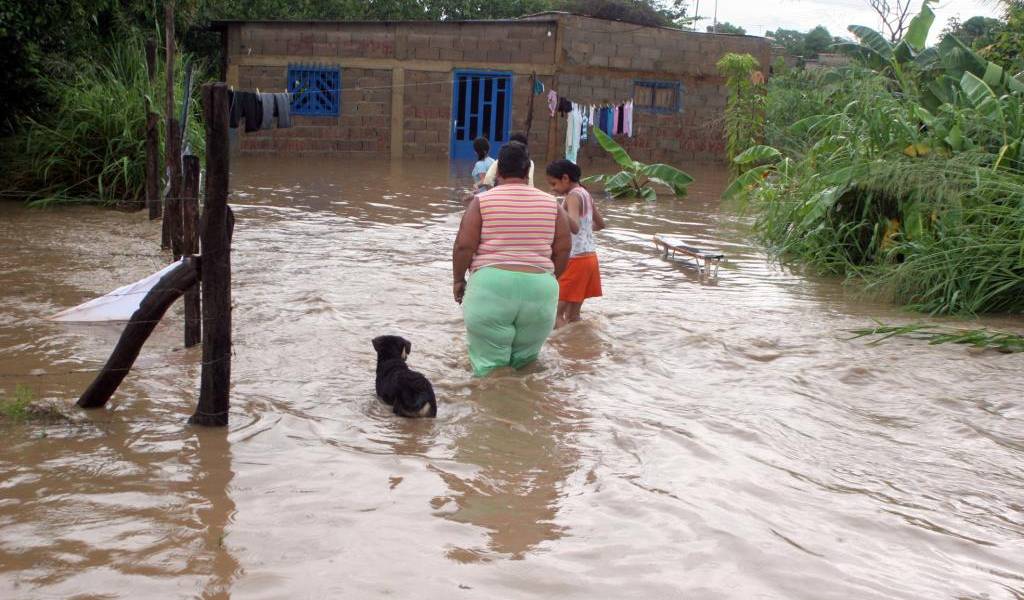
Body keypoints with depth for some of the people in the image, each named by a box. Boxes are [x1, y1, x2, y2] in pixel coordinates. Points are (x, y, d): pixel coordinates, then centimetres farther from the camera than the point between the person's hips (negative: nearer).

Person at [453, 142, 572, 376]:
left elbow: (464, 246, -6)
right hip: (539, 289, 3)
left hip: (491, 286, -3)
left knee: (490, 365, 3)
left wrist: (458, 280, 8)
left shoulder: (482, 201, 0)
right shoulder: (550, 203, 8)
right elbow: (563, 248, 7)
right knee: (525, 363, 17)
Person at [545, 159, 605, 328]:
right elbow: (600, 224, 22)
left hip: (576, 259, -9)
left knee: (557, 312, -8)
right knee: (573, 314, 13)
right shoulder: (585, 194, 12)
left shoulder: (573, 196, -15)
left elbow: (575, 227, -31)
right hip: (589, 256, 9)